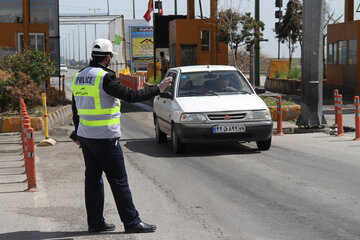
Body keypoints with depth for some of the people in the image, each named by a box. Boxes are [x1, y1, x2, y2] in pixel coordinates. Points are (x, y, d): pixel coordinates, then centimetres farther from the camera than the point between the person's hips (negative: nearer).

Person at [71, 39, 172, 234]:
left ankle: (95, 222, 15)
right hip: (104, 137, -8)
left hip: (85, 136, 8)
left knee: (92, 178, 11)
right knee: (118, 181, -1)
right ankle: (131, 222, 5)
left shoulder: (79, 78, 10)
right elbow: (130, 95, -18)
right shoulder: (105, 77, -16)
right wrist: (157, 89, -9)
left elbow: (75, 109, 18)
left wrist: (78, 134, 28)